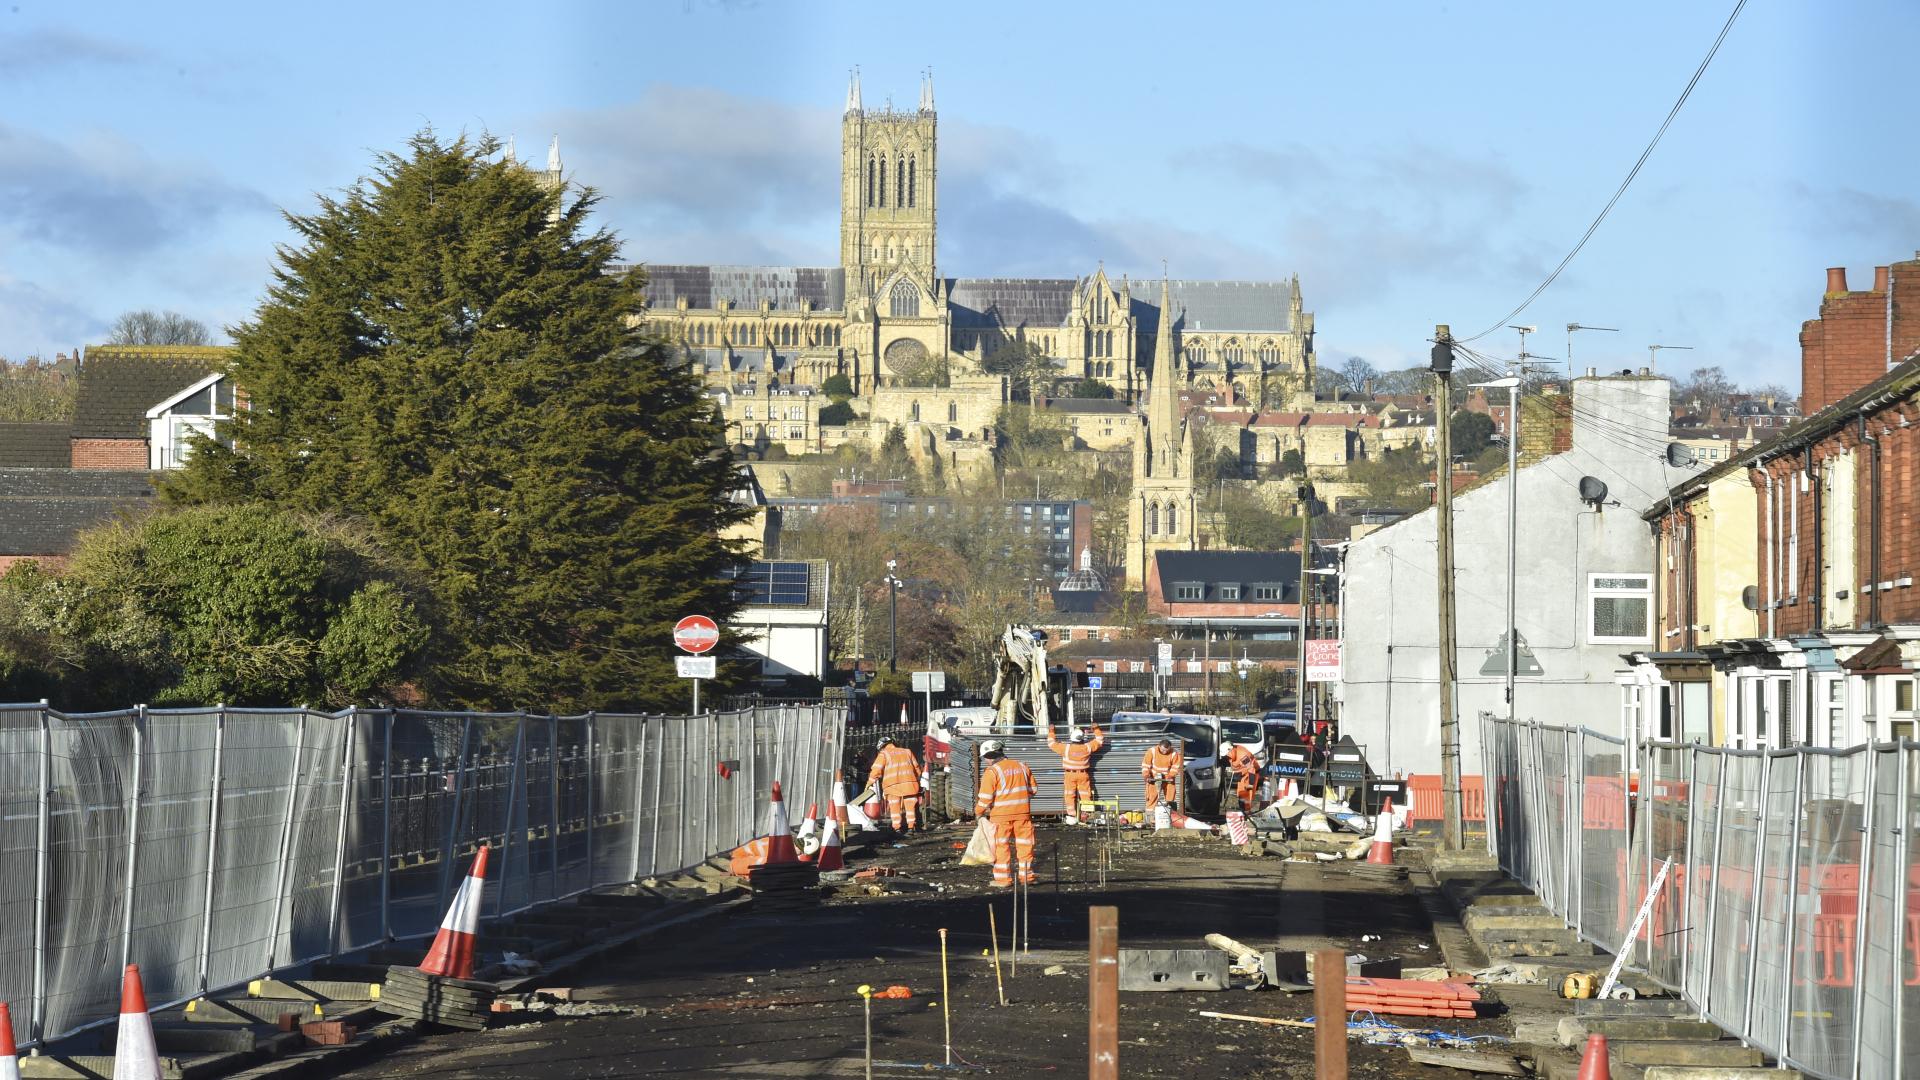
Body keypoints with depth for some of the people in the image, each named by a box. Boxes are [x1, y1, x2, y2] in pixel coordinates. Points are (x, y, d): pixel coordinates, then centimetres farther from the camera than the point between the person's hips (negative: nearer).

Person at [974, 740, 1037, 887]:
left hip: (1001, 814, -4)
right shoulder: (1022, 767, 9)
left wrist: (978, 812, 4)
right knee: (1024, 844, 12)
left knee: (1002, 846, 4)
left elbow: (986, 797, -11)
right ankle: (1026, 876, 16)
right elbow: (1032, 790, 15)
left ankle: (1003, 878, 4)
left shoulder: (991, 772, -9)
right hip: (1023, 813, 4)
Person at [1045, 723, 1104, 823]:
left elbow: (1052, 744, 0)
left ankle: (1072, 816, 0)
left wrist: (1051, 732, 12)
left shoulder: (1066, 748, -13)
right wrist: (1096, 730, 19)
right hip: (1083, 774, 2)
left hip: (1070, 775, -2)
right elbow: (1099, 741, 7)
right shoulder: (1087, 748, -8)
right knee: (1085, 795, 9)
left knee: (1070, 796, 5)